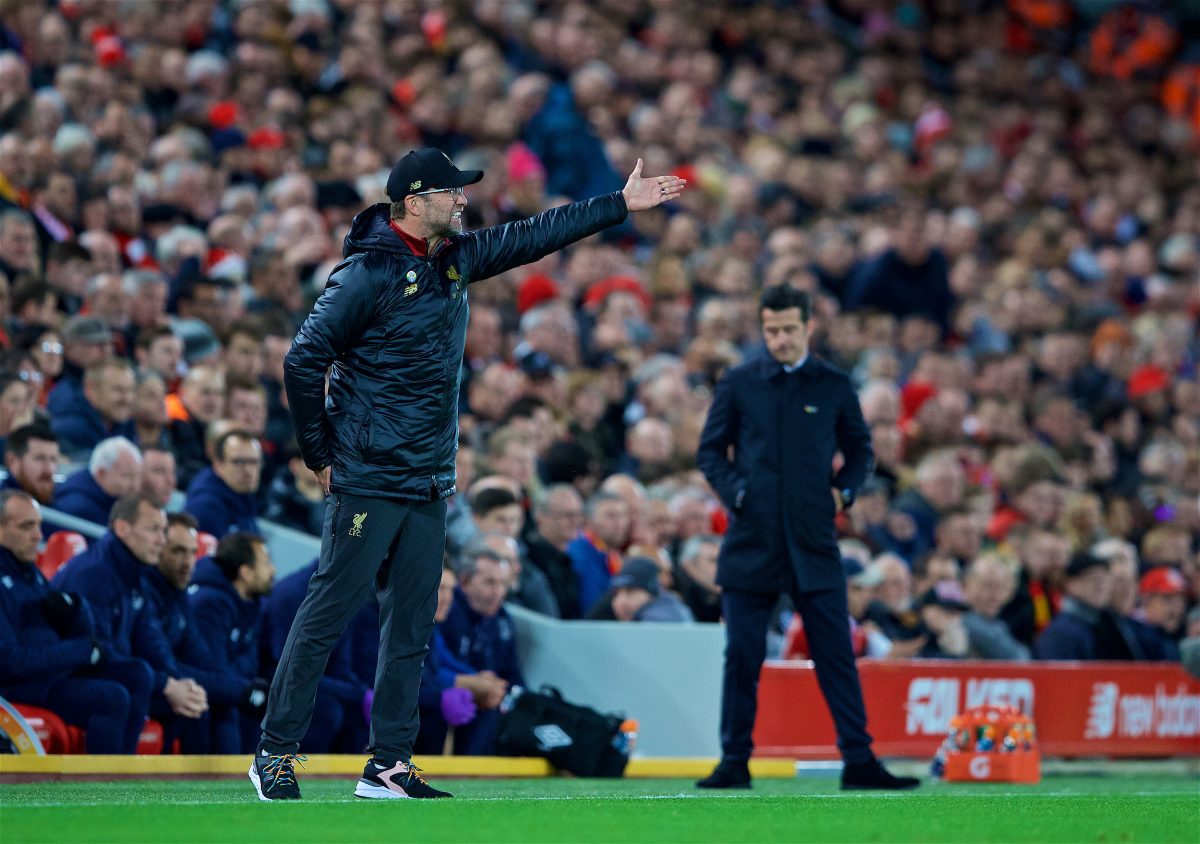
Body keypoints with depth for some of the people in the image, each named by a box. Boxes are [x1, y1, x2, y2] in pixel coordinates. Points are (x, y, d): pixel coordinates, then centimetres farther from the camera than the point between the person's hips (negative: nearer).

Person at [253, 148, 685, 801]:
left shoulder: (455, 258, 10)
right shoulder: (369, 273, -14)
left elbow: (533, 237, 19)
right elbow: (303, 361, -14)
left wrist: (621, 204, 17)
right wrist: (320, 454, -9)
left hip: (430, 487, 8)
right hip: (368, 483, -8)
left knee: (412, 624, 8)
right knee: (328, 614, -7)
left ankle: (389, 766, 13)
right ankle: (275, 753, -1)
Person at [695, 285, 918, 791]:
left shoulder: (834, 387, 7)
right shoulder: (738, 384, 5)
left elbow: (860, 448, 18)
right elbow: (710, 450, 11)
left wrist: (844, 491, 1)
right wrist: (734, 491, -5)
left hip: (814, 544, 0)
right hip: (751, 543, 0)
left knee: (837, 654, -1)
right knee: (742, 658, 2)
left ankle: (859, 761, 1)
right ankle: (734, 762, 10)